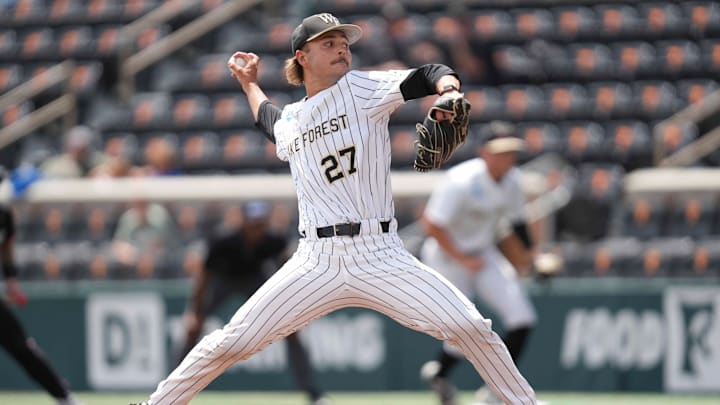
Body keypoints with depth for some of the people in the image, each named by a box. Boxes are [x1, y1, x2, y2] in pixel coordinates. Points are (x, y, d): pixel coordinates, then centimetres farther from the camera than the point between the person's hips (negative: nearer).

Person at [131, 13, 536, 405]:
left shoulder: (361, 88, 3)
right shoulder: (290, 123, 15)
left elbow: (430, 75, -11)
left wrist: (447, 93, -30)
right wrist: (250, 85, 45)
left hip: (382, 257, -3)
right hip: (317, 263, 3)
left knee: (470, 327, -17)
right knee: (230, 344, -4)